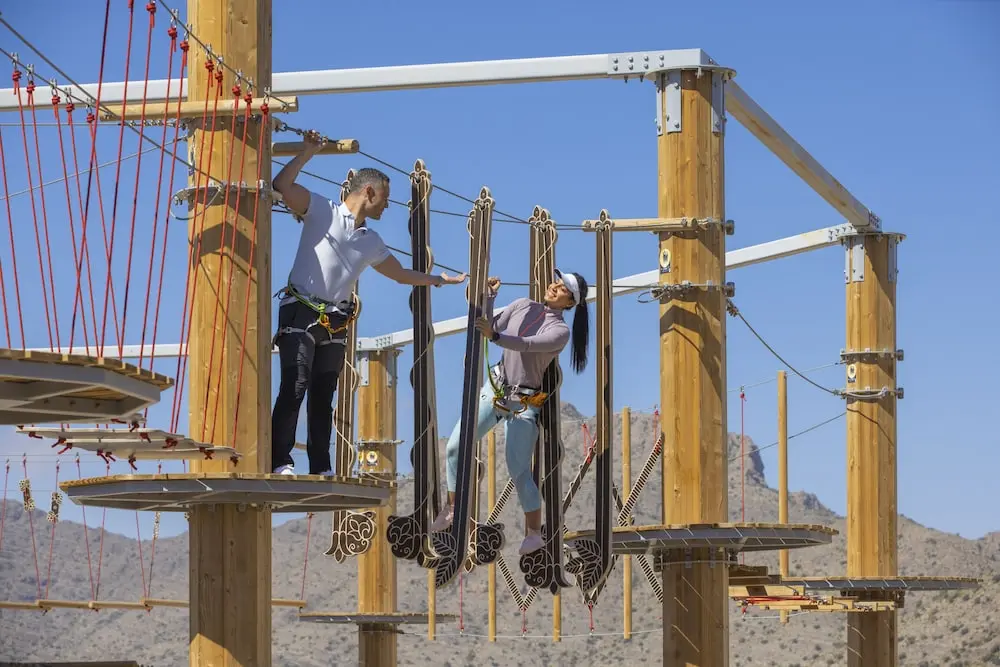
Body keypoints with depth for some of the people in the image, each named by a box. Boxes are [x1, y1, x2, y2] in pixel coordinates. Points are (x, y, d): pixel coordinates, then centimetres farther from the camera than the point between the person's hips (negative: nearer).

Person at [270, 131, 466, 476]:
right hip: (300, 313, -7)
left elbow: (402, 274, 32)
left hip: (335, 322, 7)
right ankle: (279, 461, -17)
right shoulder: (321, 211, -1)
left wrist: (441, 279, 34)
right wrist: (309, 152, -15)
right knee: (294, 388, -16)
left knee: (323, 396, 8)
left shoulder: (371, 242, 18)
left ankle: (321, 468, 11)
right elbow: (281, 185, -14)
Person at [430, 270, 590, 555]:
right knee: (455, 447, 4)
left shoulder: (561, 331, -13)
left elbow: (527, 344, -29)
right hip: (494, 389, 5)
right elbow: (491, 330, 4)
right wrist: (489, 299, -9)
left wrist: (494, 336, -44)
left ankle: (534, 533, 1)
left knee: (519, 470, -10)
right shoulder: (523, 306, 3)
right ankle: (452, 508, 22)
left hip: (523, 403, -5)